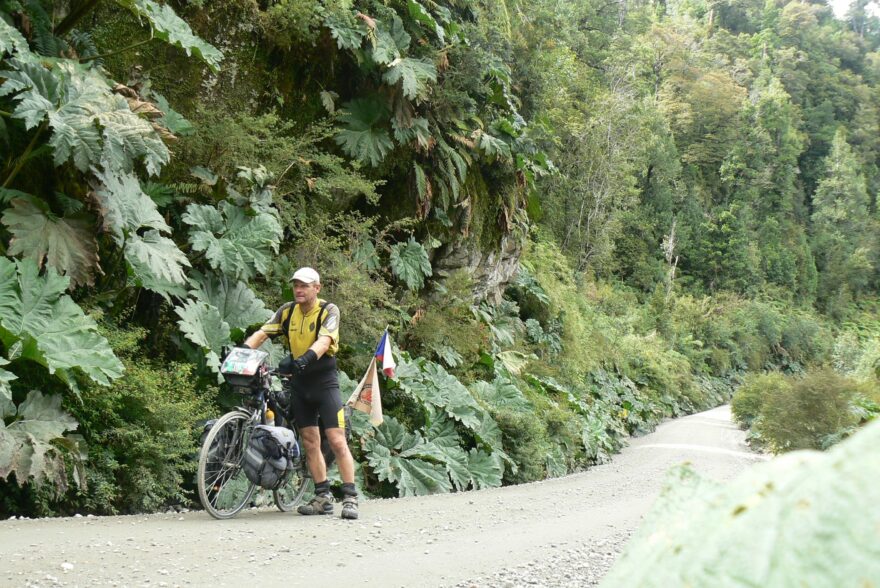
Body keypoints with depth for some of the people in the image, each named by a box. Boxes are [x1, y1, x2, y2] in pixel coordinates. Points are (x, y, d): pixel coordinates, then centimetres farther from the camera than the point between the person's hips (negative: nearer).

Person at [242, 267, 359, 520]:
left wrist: (307, 357, -45)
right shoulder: (287, 311, 3)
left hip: (324, 381, -5)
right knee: (310, 442, 7)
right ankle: (323, 497, 15)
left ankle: (350, 498, -7)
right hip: (299, 382, 5)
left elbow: (324, 340, -26)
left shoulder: (329, 311, -9)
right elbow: (262, 333, -4)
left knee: (337, 441, -10)